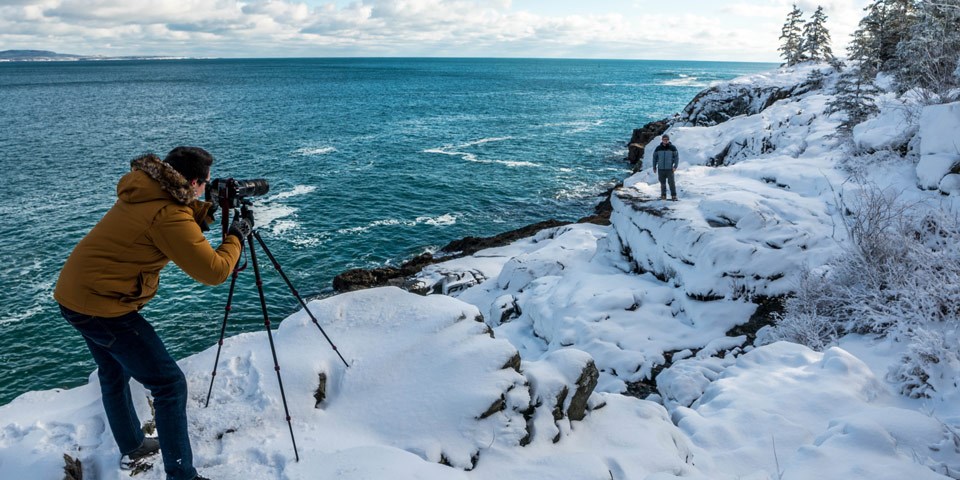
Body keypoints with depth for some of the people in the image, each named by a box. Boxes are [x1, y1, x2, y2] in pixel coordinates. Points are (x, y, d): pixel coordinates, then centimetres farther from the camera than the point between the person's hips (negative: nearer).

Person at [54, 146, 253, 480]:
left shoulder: (147, 191, 4)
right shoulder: (167, 214, -23)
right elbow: (214, 271, -20)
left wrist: (209, 210, 10)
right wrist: (237, 236, -6)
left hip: (74, 295, 10)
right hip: (102, 305, -10)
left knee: (113, 374, 26)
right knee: (170, 384, -5)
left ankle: (132, 449, 44)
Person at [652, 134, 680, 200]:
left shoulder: (672, 148, -2)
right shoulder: (658, 148, 3)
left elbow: (677, 157, 0)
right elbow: (655, 158, 11)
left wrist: (675, 166, -11)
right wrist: (654, 167, 10)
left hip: (670, 169, -2)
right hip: (661, 169, 2)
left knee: (671, 182, -7)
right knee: (662, 183, 7)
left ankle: (674, 196, 1)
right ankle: (663, 195, 17)